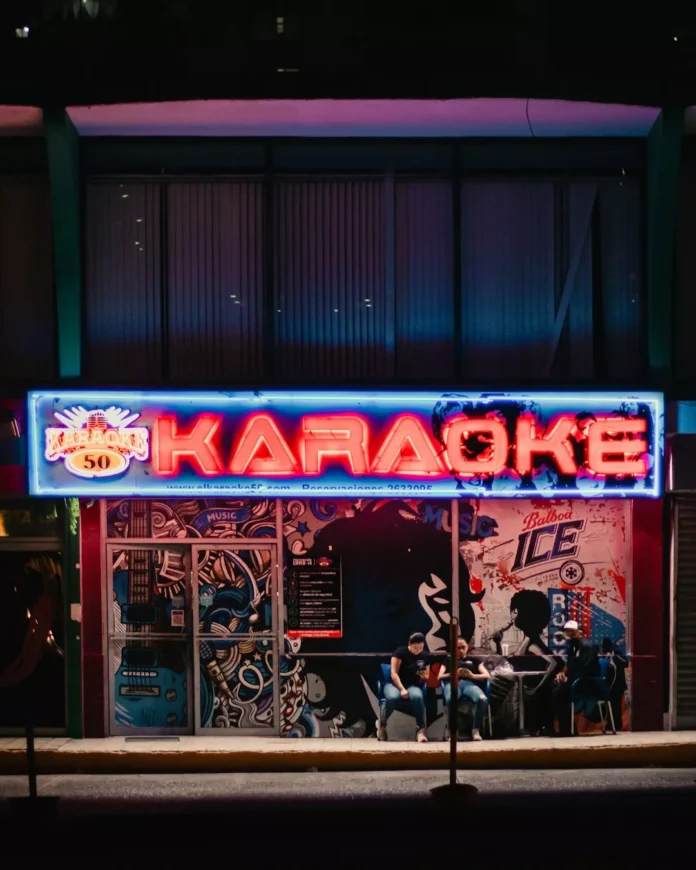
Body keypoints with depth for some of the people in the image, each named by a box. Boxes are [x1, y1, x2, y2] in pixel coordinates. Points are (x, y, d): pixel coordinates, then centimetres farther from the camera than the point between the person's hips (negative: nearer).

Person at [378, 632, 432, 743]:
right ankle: (382, 724, -10)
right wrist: (402, 689, -23)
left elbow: (426, 677, 13)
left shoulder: (426, 656, 5)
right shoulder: (401, 652, -7)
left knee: (417, 696, -37)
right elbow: (394, 673, -11)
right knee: (392, 697, -38)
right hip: (395, 684, -2)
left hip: (413, 685, 2)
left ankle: (421, 730, -28)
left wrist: (424, 676, -12)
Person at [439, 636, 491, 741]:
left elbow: (487, 676, 17)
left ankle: (476, 729, -26)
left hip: (470, 683, 1)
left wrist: (472, 675, -4)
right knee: (450, 699, -42)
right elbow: (440, 676, 16)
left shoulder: (474, 660, 32)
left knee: (482, 699, -38)